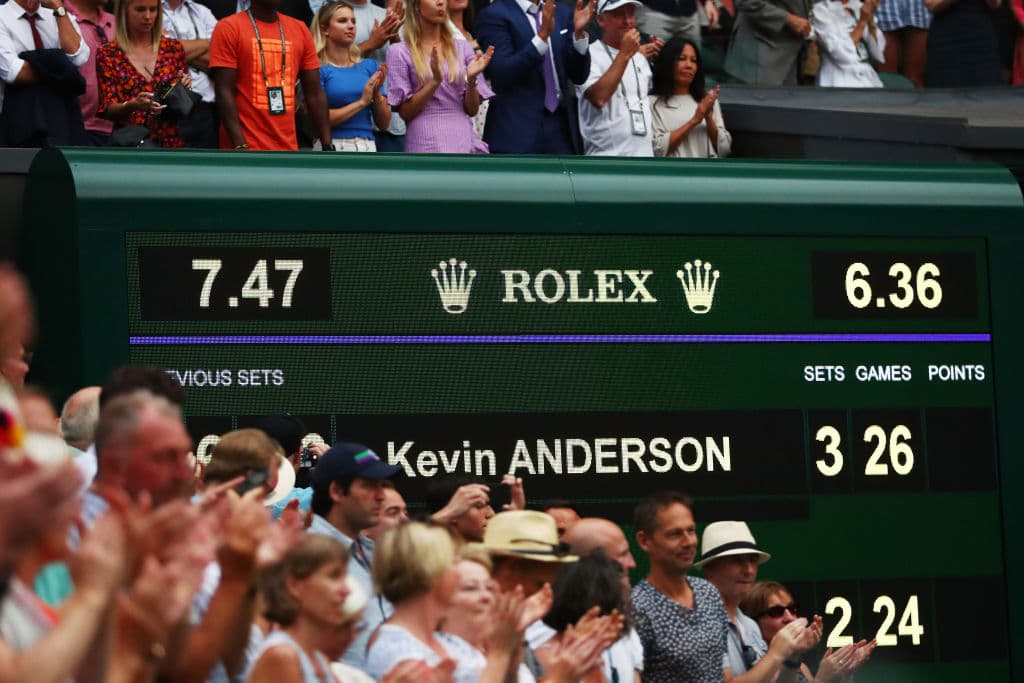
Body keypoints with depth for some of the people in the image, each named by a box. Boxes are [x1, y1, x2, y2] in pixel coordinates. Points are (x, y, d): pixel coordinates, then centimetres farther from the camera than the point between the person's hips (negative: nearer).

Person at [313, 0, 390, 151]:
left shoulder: (370, 66, 12)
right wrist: (362, 102, -11)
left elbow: (384, 123, 14)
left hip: (368, 147, 4)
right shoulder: (319, 69, -1)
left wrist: (377, 94, -5)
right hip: (333, 148, -4)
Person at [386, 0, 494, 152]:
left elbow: (472, 110, 11)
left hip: (464, 140, 3)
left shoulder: (462, 48, 13)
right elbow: (405, 112, -3)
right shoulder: (400, 53, 3)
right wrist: (435, 81, -16)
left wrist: (471, 80, -9)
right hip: (427, 144, -3)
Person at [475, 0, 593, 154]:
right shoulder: (494, 15, -4)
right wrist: (542, 35, -24)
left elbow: (579, 75, 11)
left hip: (560, 129, 5)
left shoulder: (562, 13, 13)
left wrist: (579, 32, -7)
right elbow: (502, 74, -15)